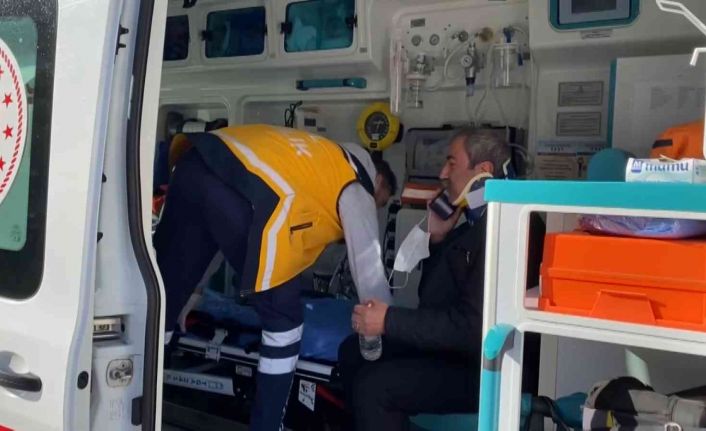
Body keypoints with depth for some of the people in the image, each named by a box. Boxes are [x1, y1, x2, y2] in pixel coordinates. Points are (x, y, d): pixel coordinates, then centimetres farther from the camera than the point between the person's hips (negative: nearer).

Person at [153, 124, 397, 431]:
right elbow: (369, 272, 15)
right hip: (247, 190, -8)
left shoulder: (317, 160, 39)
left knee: (161, 298, 14)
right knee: (284, 318, 7)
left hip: (196, 164, 8)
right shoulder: (357, 186, 19)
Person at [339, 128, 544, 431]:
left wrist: (390, 321, -23)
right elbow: (438, 291, 15)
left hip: (490, 369, -10)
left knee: (373, 386, -22)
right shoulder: (477, 221, 9)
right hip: (458, 346, 10)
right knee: (353, 352, 10)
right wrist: (437, 237, 0)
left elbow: (474, 327, -29)